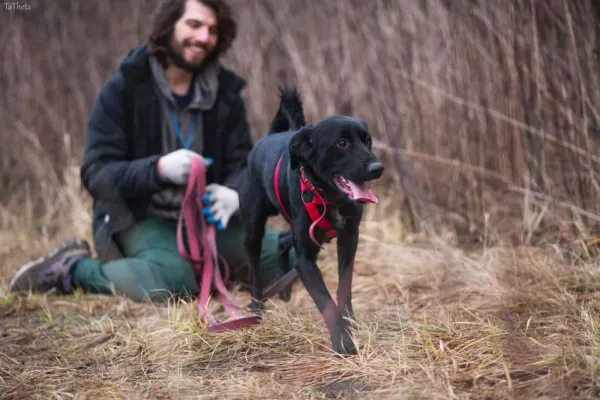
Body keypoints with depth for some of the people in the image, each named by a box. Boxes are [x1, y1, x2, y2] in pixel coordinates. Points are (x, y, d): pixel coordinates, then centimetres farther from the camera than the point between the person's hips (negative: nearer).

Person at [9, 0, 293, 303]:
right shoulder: (123, 89, -9)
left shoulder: (225, 93, 3)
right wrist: (159, 168, -32)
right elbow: (96, 173, -13)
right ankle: (71, 267, -9)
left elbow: (242, 164, 2)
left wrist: (233, 194, -24)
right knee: (171, 278, -36)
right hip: (137, 217, -5)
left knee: (285, 255, -15)